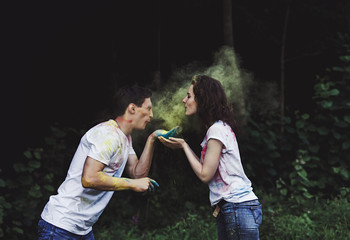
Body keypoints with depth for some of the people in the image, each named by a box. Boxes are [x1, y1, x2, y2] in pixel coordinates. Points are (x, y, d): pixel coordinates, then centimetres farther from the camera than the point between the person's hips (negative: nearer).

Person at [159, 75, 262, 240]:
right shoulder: (220, 127, 17)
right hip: (226, 209, 10)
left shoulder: (217, 130, -12)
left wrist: (184, 145, -4)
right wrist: (181, 145, 13)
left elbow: (205, 175, -12)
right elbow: (204, 167, 15)